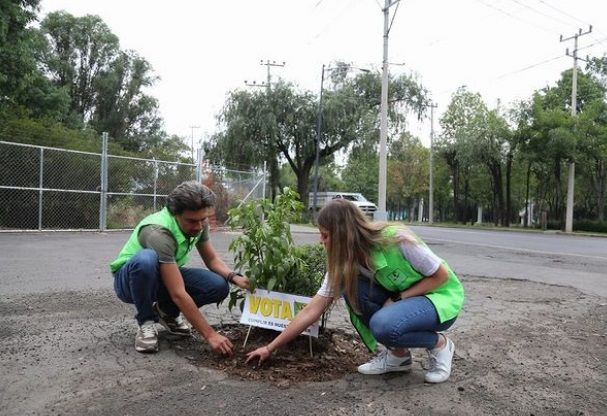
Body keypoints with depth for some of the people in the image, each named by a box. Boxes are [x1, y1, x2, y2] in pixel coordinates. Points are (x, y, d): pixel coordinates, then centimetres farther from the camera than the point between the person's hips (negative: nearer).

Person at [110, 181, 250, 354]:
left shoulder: (198, 223, -14)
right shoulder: (159, 232, -36)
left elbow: (212, 259, 0)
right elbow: (179, 294, -38)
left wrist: (235, 277, -21)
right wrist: (210, 334, -37)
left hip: (166, 277, 6)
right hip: (129, 279, -6)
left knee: (219, 286, -18)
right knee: (146, 259, -41)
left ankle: (167, 312, 9)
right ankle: (146, 322, -15)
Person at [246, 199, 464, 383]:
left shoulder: (396, 240, -30)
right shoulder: (344, 262, -12)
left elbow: (441, 275, -17)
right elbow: (312, 310, -10)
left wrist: (399, 298, -23)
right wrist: (270, 348, -10)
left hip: (442, 296, -6)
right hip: (399, 298, 6)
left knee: (383, 324, -33)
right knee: (352, 288, -20)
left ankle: (439, 344, -3)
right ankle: (397, 354, -3)